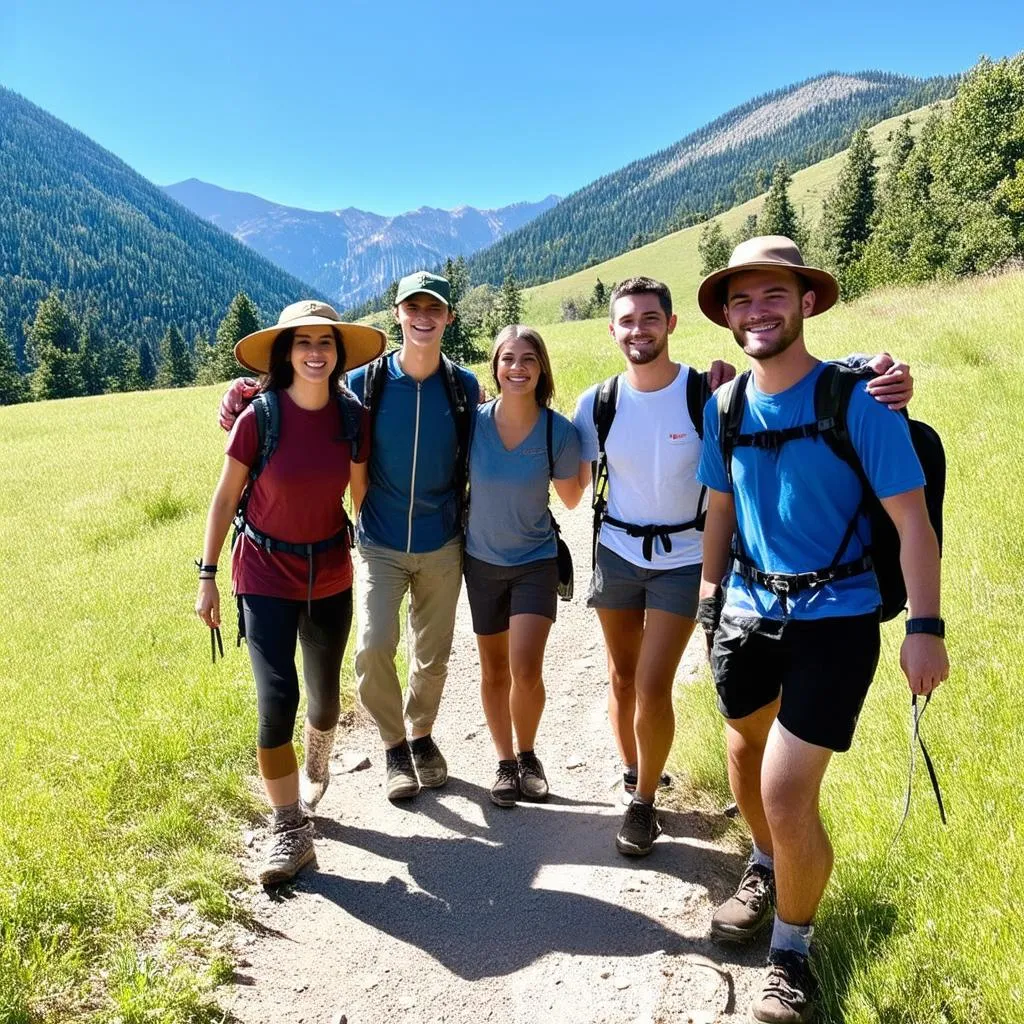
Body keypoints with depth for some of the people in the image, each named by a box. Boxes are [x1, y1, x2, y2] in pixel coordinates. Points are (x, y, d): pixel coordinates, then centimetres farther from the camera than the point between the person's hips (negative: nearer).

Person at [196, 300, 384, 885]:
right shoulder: (260, 416, -16)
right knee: (277, 702, -12)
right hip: (265, 576, -3)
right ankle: (291, 832, 7)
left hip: (331, 575, 3)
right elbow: (226, 496, -6)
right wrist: (208, 576, -4)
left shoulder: (353, 416, -7)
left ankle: (316, 767, 50)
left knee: (325, 696, 17)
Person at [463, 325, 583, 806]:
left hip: (536, 560, -1)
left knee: (526, 671, -11)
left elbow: (570, 499, -2)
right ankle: (505, 761, 33)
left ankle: (527, 754, 18)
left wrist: (584, 449, -9)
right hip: (482, 560, 2)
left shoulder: (559, 432, -15)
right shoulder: (473, 421, -13)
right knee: (494, 671, 13)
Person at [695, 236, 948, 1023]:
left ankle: (792, 951, 17)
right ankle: (767, 868, 52)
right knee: (744, 756, 21)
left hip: (833, 618, -5)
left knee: (787, 790, -10)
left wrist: (925, 626, -19)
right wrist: (711, 588, 15)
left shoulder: (858, 397, -14)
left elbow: (910, 517, -14)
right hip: (747, 612, 6)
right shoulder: (724, 406, 1)